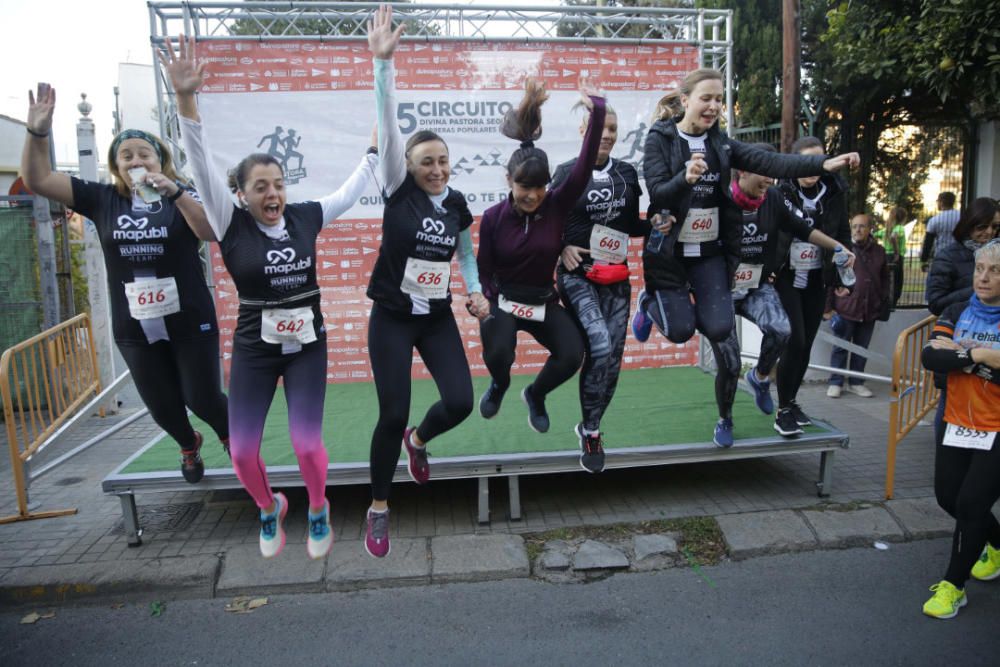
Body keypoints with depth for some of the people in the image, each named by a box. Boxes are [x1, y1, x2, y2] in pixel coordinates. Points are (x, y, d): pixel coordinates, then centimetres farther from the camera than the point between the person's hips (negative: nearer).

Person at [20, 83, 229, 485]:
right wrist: (37, 131, -13)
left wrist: (173, 192, -32)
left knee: (202, 398, 0)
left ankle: (231, 438, 32)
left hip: (190, 322, -3)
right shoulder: (103, 199, 3)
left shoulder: (183, 194, -4)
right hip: (134, 329, 3)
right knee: (161, 406, 13)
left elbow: (212, 231, -22)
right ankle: (188, 446, 44)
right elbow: (36, 180, 1)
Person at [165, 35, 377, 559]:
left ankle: (318, 510, 26)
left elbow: (352, 189, 9)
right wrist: (186, 99, -30)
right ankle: (269, 508, 33)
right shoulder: (231, 224, -7)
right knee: (242, 450, 0)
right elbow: (201, 165, -19)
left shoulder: (305, 217, -1)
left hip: (307, 344, 1)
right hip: (254, 348, 0)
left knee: (307, 442, -6)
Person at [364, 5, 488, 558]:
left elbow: (466, 252, 20)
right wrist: (383, 62, -29)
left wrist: (476, 291, 5)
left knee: (460, 402, -6)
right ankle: (378, 508, 19)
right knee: (392, 414, -4)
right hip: (391, 319, -4)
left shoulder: (457, 203, 4)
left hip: (438, 318, 4)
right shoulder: (398, 191, -8)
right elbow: (388, 129, -20)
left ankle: (417, 440, 31)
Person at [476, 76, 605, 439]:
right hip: (502, 300, -1)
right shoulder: (493, 217, -10)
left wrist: (597, 111, -27)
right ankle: (499, 385, 14)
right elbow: (484, 269, -3)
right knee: (498, 354, -28)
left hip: (544, 301, 2)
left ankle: (535, 394, 16)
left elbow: (584, 166, -21)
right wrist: (489, 304, -15)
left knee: (572, 355, -19)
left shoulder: (556, 206, -9)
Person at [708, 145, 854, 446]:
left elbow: (802, 229, 7)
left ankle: (760, 377, 4)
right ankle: (724, 420, 27)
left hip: (758, 287, 3)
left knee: (781, 329, -28)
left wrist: (838, 247, 1)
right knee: (729, 365, -1)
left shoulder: (774, 198, -4)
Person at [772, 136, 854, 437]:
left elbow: (843, 236, 10)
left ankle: (791, 401, 26)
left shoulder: (834, 192, 2)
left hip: (816, 280, 5)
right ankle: (783, 411, 2)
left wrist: (842, 277, 8)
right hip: (785, 277, -4)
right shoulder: (780, 191, -11)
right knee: (794, 342, -10)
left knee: (805, 345, 9)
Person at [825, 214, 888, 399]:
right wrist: (828, 307, -8)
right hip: (845, 309, -4)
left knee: (861, 349, 12)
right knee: (841, 348, 4)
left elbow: (885, 280, 15)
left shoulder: (879, 251, 8)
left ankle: (856, 382, 24)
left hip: (869, 311, 4)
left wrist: (883, 304, 9)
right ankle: (835, 383, 14)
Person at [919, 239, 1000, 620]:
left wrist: (959, 353, -20)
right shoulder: (957, 314, 1)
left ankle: (953, 585, 12)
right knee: (948, 498, 13)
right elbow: (930, 358, -12)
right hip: (957, 425, 5)